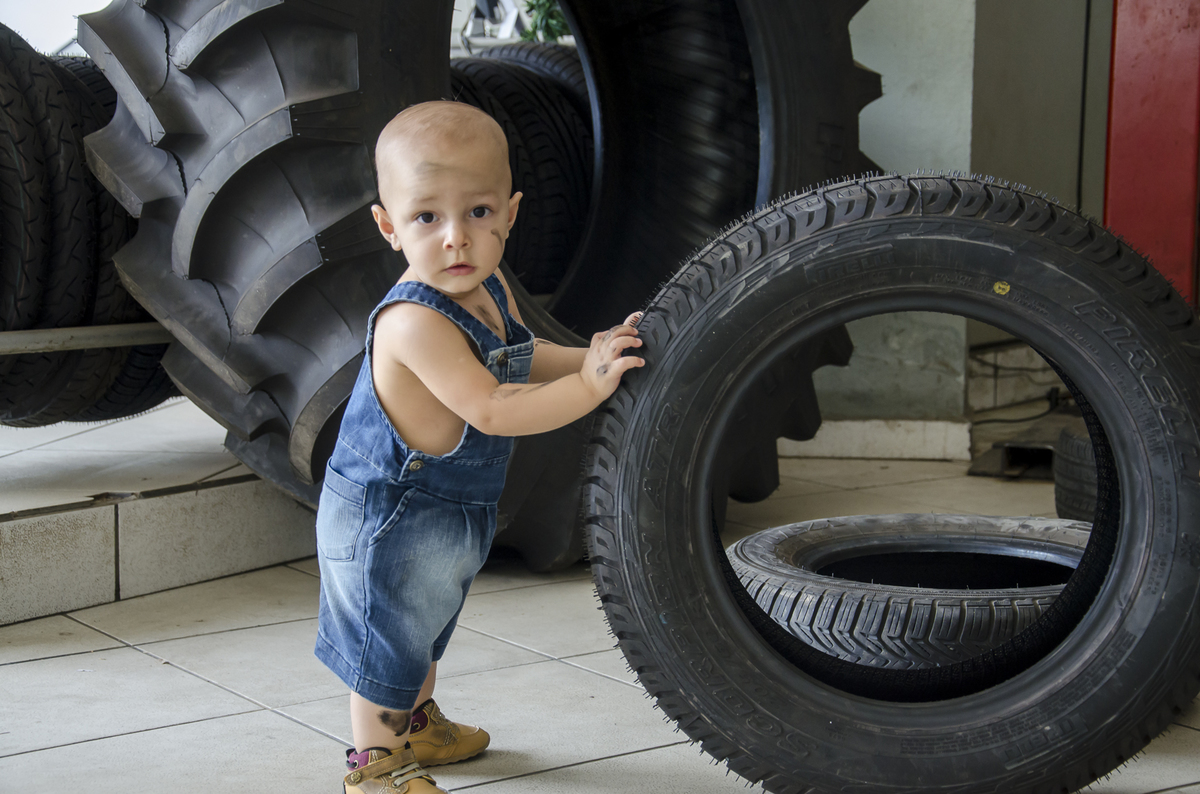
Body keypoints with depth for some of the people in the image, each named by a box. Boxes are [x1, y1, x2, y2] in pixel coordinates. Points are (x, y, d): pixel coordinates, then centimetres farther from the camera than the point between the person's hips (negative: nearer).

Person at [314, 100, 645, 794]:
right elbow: (490, 409, -35)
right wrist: (587, 385, -37)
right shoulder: (413, 322, -33)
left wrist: (591, 356, -4)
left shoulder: (490, 291, -4)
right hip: (387, 514, -9)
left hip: (448, 513, 9)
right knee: (386, 638, 7)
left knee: (426, 626, 28)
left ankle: (418, 725, 50)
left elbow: (522, 358, 12)